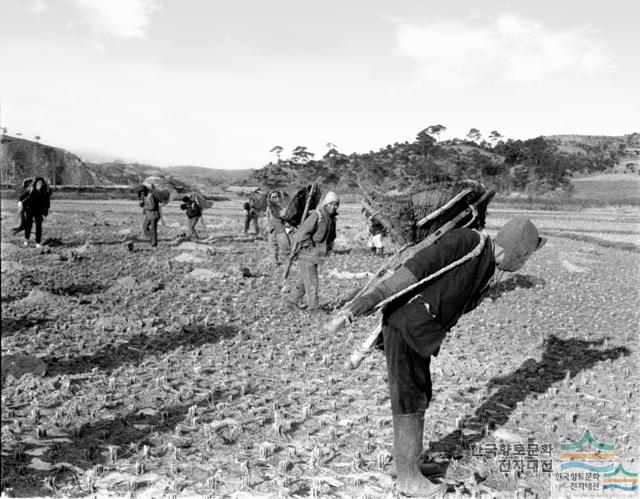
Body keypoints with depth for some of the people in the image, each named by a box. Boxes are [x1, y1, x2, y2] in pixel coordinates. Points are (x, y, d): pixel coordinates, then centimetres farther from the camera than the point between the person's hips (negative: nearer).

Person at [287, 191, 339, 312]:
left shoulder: (332, 219, 9)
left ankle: (293, 300, 29)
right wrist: (311, 248, -20)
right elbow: (303, 233, -22)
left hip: (316, 254, 9)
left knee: (304, 279, 16)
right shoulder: (317, 215, -19)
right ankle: (313, 306, -1)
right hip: (307, 252, -9)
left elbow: (331, 236, 24)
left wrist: (328, 247, 9)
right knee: (311, 280, -6)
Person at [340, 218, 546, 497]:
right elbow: (419, 265, -24)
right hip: (404, 327, -9)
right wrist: (377, 295, -30)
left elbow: (457, 309, 14)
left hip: (422, 335, 9)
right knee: (409, 401, 0)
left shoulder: (489, 275, 11)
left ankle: (410, 463, 35)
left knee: (421, 398, 18)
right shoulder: (468, 242, -17)